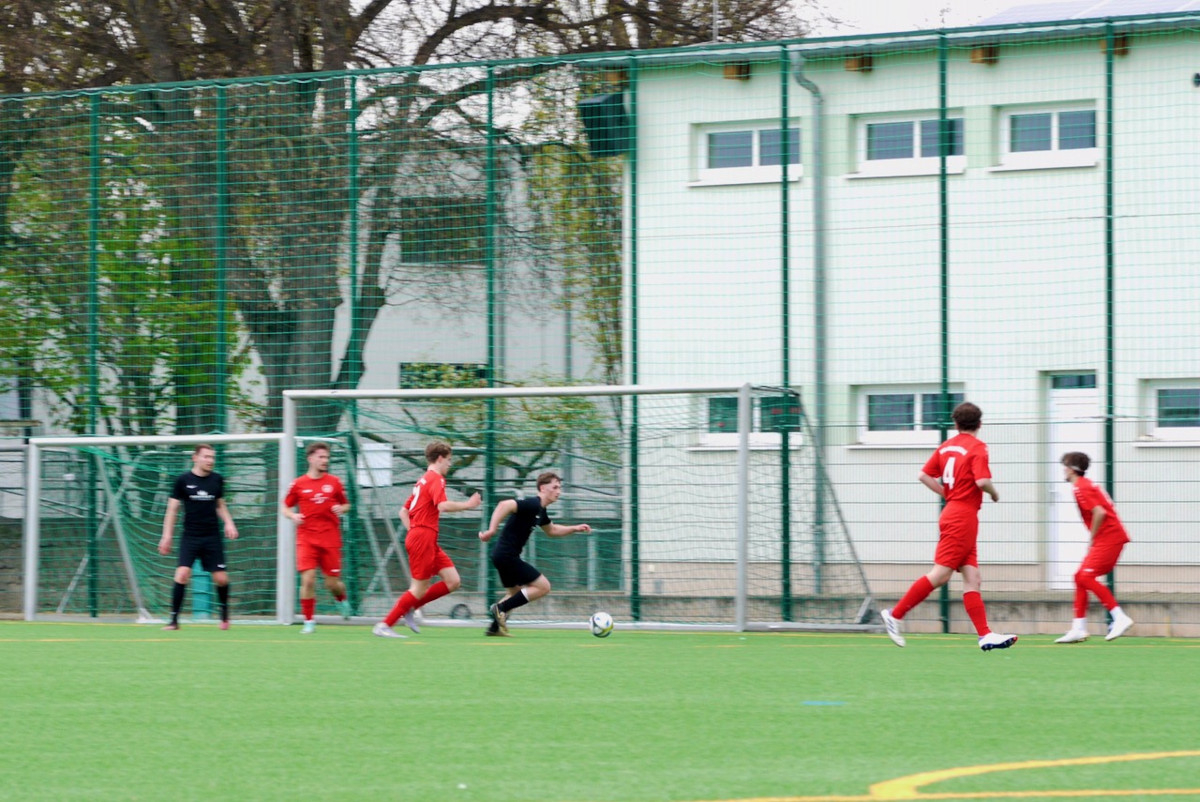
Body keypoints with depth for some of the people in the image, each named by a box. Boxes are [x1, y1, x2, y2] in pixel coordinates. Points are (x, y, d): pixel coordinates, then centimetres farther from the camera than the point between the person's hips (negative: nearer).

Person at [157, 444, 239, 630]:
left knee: (221, 578, 0)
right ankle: (174, 620, -11)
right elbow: (172, 509, 2)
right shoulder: (183, 480, -3)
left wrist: (228, 523, 3)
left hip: (212, 537, 3)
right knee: (182, 574, -17)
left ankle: (225, 615, 25)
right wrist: (167, 536, -2)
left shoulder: (217, 480, 6)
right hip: (190, 536, -3)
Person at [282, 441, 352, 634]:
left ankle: (342, 600, 39)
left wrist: (341, 509, -7)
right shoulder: (298, 484, 3)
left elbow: (346, 504, 16)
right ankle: (308, 621, -3)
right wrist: (293, 515, -9)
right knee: (308, 579, -14)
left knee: (332, 583, 3)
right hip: (306, 539, -1)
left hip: (330, 540, 1)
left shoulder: (334, 482, 6)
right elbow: (286, 507, 12)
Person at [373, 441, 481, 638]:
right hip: (424, 538, -10)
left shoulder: (423, 481, 21)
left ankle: (410, 608, 8)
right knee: (420, 588, -7)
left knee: (453, 581, 4)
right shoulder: (436, 479, -8)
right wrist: (467, 505, -14)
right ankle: (384, 626, -3)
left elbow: (403, 511, 23)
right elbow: (443, 505, -25)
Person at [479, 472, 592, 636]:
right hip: (507, 555, -10)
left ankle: (495, 627, 27)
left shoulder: (540, 511, 14)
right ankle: (501, 608, -8)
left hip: (502, 555, 10)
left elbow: (551, 530, 33)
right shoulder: (532, 505, -17)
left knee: (515, 593, 26)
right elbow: (505, 505, -32)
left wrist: (575, 529, 22)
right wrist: (491, 530, -38)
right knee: (543, 586, -7)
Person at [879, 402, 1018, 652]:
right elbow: (982, 481, -22)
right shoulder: (977, 448, -10)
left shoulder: (947, 446, 11)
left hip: (952, 512, 9)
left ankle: (985, 635, -1)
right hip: (964, 516, -9)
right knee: (940, 574, -8)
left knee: (972, 579, 4)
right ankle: (895, 614, -6)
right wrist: (994, 494, -2)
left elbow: (925, 475, 11)